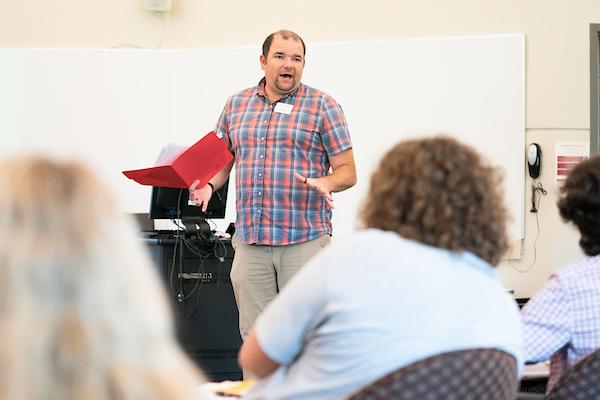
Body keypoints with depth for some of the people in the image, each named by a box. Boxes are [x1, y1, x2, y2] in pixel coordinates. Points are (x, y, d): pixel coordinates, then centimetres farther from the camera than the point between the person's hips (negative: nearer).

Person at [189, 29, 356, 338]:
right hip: (250, 241, 3)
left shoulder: (322, 106, 3)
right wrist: (208, 185, 0)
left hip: (304, 240, -3)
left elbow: (347, 171, 2)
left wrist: (326, 183, -19)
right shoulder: (236, 104, 14)